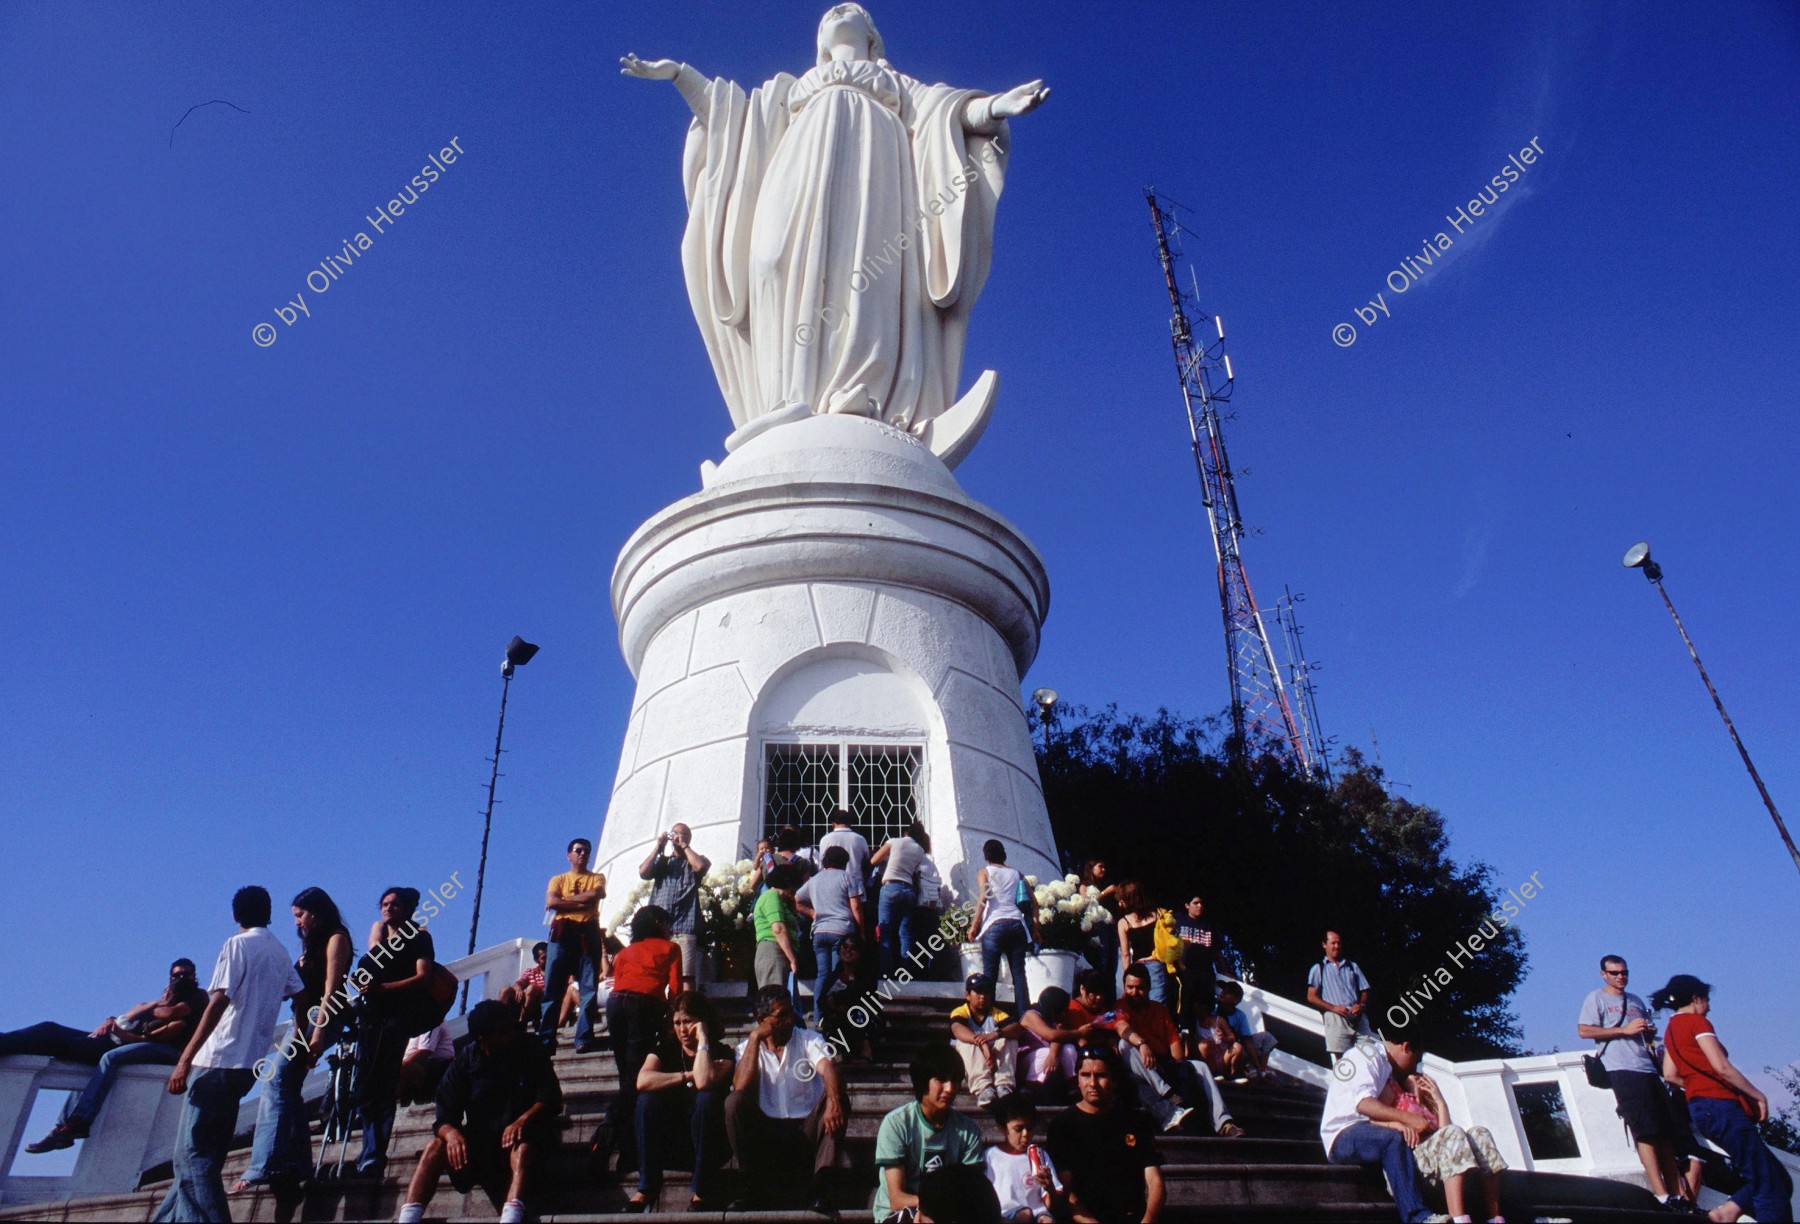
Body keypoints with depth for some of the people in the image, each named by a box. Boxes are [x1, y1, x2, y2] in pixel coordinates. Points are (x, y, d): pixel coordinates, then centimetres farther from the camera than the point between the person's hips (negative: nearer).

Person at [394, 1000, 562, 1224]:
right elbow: (445, 1116, -6)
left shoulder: (531, 1051, -5)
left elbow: (551, 1098, -12)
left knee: (522, 1150, -37)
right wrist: (451, 1133, -30)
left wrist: (524, 1120, -32)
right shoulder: (465, 1061, 0)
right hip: (479, 1137, 3)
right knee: (435, 1147, -23)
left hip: (522, 1136, -3)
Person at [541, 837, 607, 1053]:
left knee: (589, 987, -8)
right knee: (553, 987, -6)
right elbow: (551, 902, -2)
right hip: (562, 933, 0)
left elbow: (595, 895, -5)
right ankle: (546, 1039, -6)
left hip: (589, 933, 0)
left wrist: (564, 900, 0)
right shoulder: (558, 879, 17)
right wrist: (582, 903, -5)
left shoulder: (597, 878, 17)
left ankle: (584, 1039, -11)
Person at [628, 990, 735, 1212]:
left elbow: (703, 1082, -31)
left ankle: (700, 1191, -21)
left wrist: (703, 1039, -21)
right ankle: (647, 1188, -15)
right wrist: (687, 1076, -19)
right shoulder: (665, 1050, 3)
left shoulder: (722, 1053, -7)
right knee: (647, 1098, -22)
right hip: (669, 1141, 3)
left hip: (709, 1141, -2)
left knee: (708, 1097, -31)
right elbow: (643, 1081, -19)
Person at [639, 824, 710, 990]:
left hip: (683, 927, -3)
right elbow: (643, 873, 6)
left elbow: (700, 866, -9)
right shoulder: (661, 861, 24)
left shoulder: (694, 860, 16)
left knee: (685, 975, -13)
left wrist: (684, 845, 3)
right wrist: (658, 846, 8)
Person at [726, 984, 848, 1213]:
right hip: (766, 1134, 1)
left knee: (838, 1100, -27)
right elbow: (741, 1089, -14)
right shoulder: (747, 1048, 7)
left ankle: (819, 1186, -28)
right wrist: (755, 1039, -14)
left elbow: (828, 1069, -19)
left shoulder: (809, 1040, 4)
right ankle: (756, 1188, -17)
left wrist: (833, 1102, -41)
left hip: (807, 1132, 0)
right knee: (734, 1102, -25)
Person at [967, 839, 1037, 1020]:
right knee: (1019, 974, 4)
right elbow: (1033, 902, 12)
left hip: (995, 924, -3)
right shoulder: (1016, 874, 19)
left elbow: (982, 898, -8)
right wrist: (1034, 927, 16)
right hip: (1017, 924, 4)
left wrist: (974, 925, -5)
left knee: (990, 974, -3)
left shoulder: (985, 872, 8)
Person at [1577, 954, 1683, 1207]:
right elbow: (1584, 1030, -7)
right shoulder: (1596, 998, 4)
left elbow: (1648, 1034, 30)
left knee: (1666, 1132, 3)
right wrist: (1624, 1029, -11)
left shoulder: (1636, 1001, 25)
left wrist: (1650, 1031, 5)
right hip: (1622, 1070, -7)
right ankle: (1661, 1194, -12)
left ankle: (1677, 1192, 5)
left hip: (1648, 1069, 7)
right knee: (1646, 1133, -11)